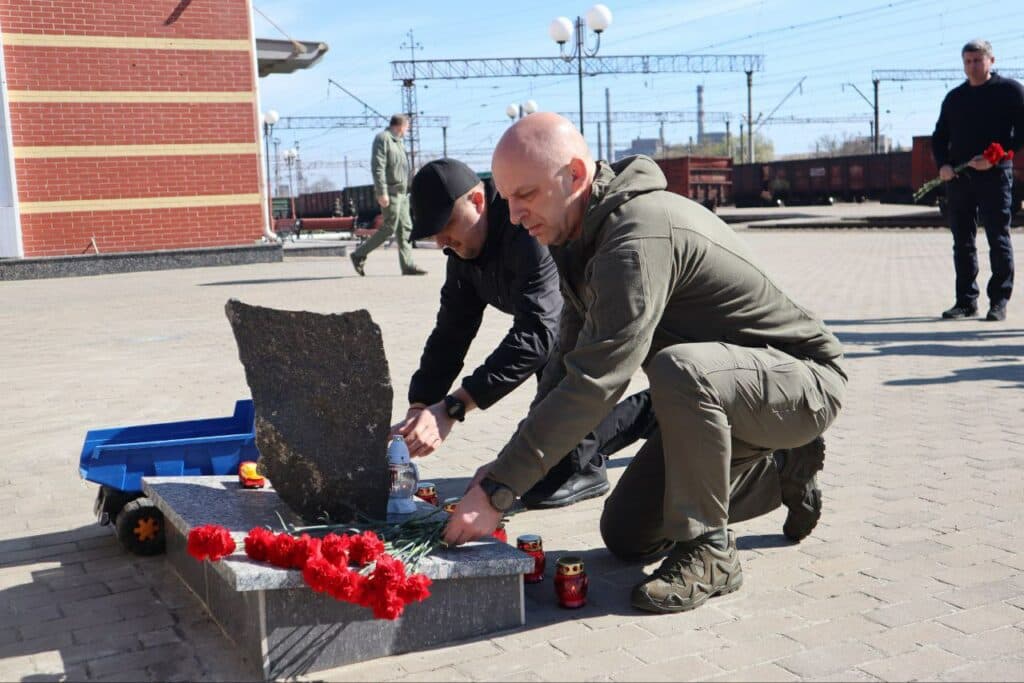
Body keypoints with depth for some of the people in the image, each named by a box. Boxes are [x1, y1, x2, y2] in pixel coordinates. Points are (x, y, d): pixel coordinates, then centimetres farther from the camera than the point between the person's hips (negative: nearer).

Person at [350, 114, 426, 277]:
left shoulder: (397, 141, 19)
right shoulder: (382, 138, -10)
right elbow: (377, 167, -18)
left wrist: (406, 189, 20)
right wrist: (382, 193, -23)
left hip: (401, 192, 9)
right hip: (390, 192, -9)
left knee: (405, 228, 5)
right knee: (389, 228, -8)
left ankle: (407, 265, 5)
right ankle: (359, 255, 2)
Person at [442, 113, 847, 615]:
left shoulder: (641, 236, -31)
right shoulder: (581, 234, 1)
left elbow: (596, 380, -37)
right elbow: (568, 366, 4)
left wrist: (497, 489, -35)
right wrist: (507, 466, -7)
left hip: (805, 383, -9)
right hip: (713, 390, 9)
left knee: (677, 367, -40)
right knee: (625, 536, 8)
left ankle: (708, 552, -19)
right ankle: (779, 470, 24)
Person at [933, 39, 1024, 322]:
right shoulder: (954, 97, 16)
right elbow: (940, 136, 18)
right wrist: (942, 165, -1)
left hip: (995, 175, -4)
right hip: (958, 176, 5)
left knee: (998, 239, -3)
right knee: (962, 241, 5)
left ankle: (999, 301, 2)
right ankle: (966, 300, 11)